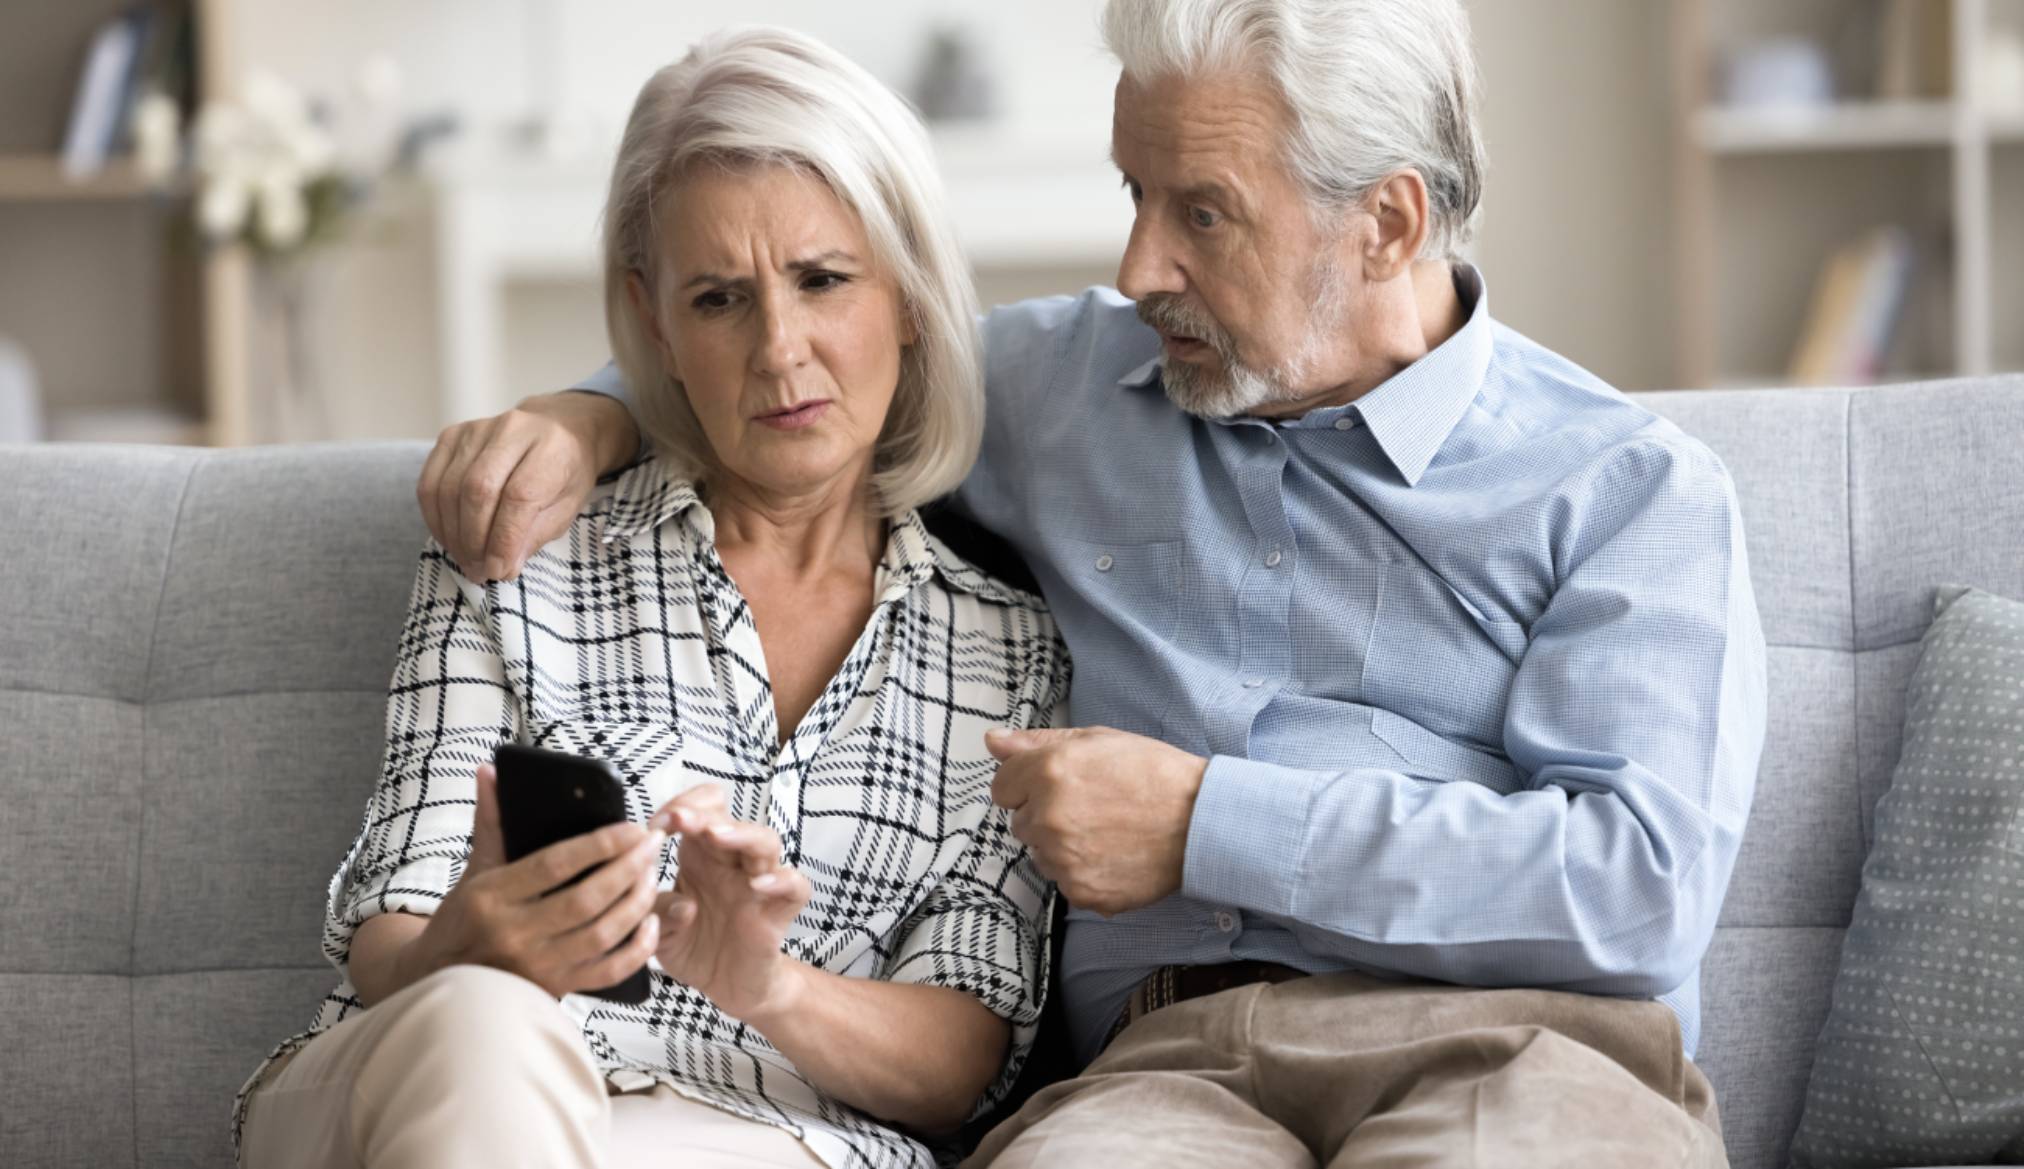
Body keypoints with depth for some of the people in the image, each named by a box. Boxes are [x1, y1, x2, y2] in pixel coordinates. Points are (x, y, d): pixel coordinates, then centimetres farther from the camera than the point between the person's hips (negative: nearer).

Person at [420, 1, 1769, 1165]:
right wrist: (592, 416, 18)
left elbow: (1646, 880, -5)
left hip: (1521, 1045, -2)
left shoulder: (1632, 491, 9)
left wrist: (1202, 826, -4)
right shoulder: (1062, 385, 24)